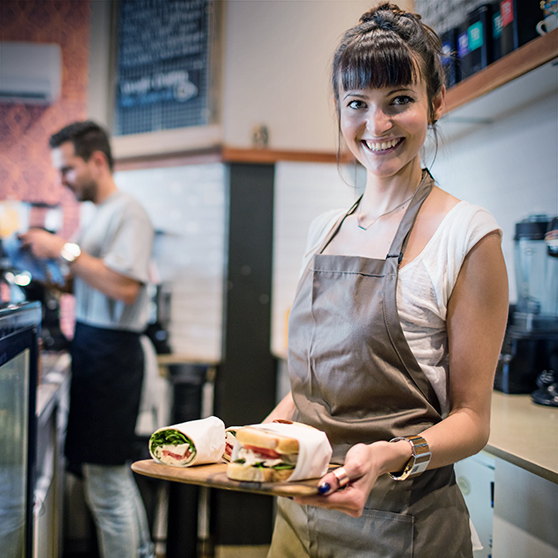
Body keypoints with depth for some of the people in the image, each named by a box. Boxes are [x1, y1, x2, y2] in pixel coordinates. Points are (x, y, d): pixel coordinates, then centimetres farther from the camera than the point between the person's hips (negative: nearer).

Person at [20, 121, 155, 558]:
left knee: (107, 485, -4)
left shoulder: (127, 213, -12)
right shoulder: (100, 214, 17)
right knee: (116, 474, 19)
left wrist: (66, 250, -18)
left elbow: (124, 287, -23)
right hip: (94, 350, 10)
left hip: (111, 354, -10)